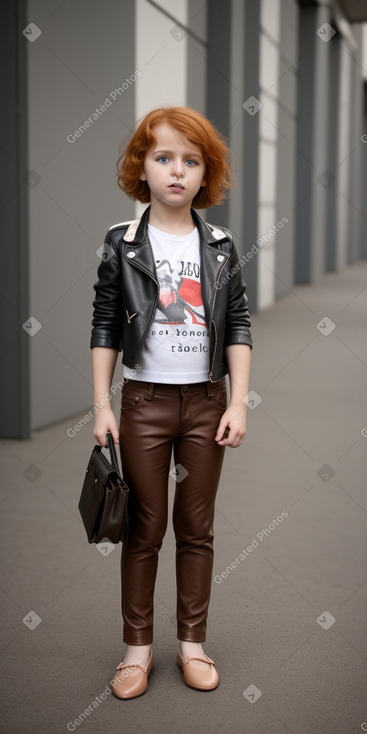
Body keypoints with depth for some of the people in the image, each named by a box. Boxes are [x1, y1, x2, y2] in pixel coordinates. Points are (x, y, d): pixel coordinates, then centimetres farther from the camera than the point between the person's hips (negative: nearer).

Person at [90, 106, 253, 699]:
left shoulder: (220, 249, 2)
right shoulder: (123, 246, -2)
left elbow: (239, 328, 2)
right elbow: (105, 329, -1)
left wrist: (239, 403, -5)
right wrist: (102, 405, -5)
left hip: (207, 402, 2)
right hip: (145, 401, -1)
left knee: (197, 528, 10)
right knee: (144, 528, 6)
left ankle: (193, 642, 24)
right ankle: (138, 646, 20)